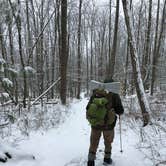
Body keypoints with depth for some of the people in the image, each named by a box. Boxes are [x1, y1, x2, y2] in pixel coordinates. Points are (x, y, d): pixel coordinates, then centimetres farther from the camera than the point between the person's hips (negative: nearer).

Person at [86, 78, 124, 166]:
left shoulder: (95, 94, -1)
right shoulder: (114, 96, -8)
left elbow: (88, 108, 3)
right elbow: (120, 111, -7)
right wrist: (116, 111, 14)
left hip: (95, 124, 1)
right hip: (108, 124, -1)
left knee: (94, 142, 15)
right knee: (108, 142, 22)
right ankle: (107, 158, 35)